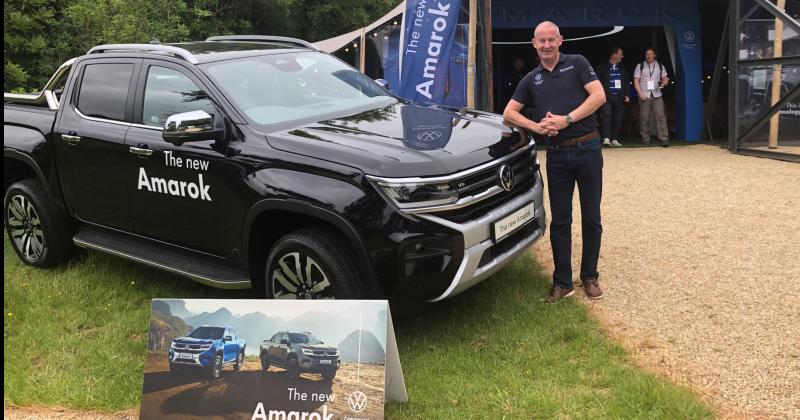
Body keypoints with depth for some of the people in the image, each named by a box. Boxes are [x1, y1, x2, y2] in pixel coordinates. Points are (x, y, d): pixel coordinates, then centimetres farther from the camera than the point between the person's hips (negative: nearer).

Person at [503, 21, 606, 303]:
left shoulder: (577, 63, 3)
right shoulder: (531, 80, 12)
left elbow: (599, 96, -8)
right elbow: (508, 113, 7)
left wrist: (566, 119, -15)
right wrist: (537, 126, -10)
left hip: (587, 149, -2)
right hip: (557, 155, 3)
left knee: (591, 217, 5)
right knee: (560, 221, 4)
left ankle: (590, 277, 18)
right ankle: (562, 282, 11)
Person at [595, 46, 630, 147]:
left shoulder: (622, 68, 14)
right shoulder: (603, 67, -1)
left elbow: (627, 82, 16)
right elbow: (598, 82, -3)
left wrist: (627, 95, 6)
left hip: (619, 97, 5)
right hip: (606, 97, -5)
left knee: (618, 118, 4)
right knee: (607, 115, -18)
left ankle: (614, 139, 11)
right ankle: (606, 138, -21)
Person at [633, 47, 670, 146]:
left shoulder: (660, 66, 13)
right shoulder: (640, 66, 7)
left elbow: (665, 79, 14)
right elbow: (636, 81, 2)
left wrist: (664, 83, -11)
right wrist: (640, 93, -10)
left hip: (657, 95, 1)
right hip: (644, 96, -1)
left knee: (661, 116, -9)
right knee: (644, 118, -1)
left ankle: (664, 139, -11)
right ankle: (645, 139, 9)